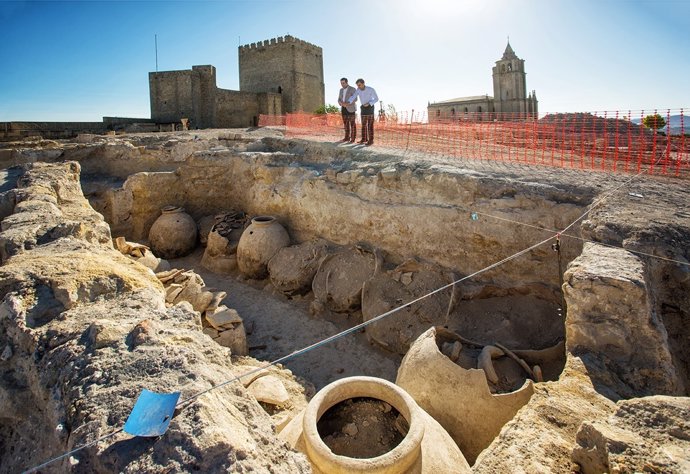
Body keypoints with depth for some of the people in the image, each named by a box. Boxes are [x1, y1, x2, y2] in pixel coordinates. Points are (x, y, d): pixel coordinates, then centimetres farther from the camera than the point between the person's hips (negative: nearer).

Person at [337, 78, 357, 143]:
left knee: (352, 123, -5)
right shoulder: (341, 90, 12)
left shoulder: (353, 89, -7)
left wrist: (347, 104, -25)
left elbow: (355, 99, -15)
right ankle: (347, 138, 15)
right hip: (343, 109, 7)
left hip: (350, 108, -6)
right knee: (345, 123, 9)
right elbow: (339, 99, 10)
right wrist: (341, 103, -13)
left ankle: (352, 139, -2)